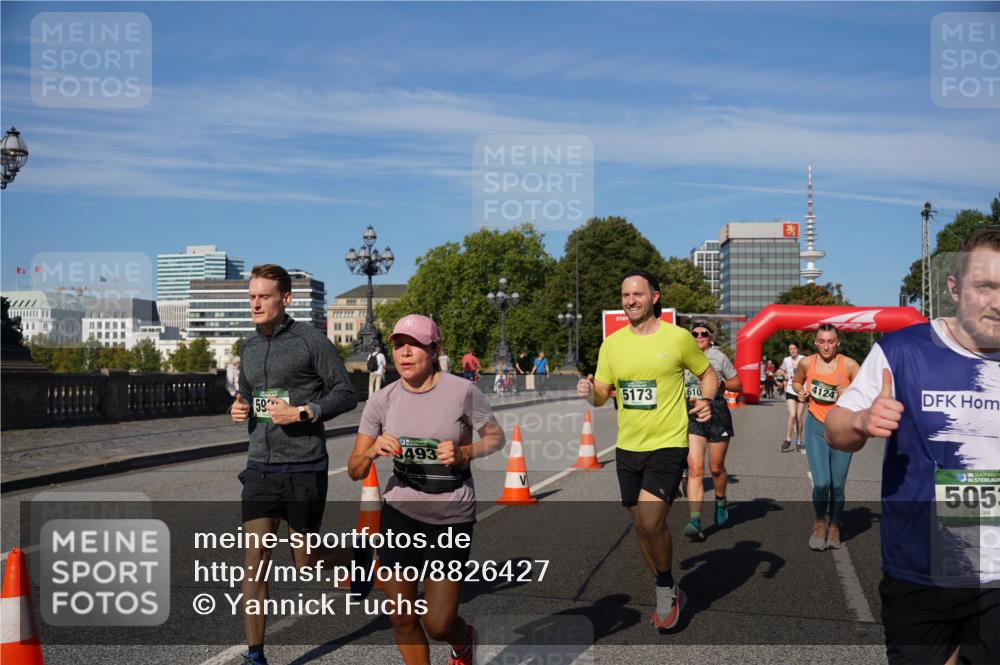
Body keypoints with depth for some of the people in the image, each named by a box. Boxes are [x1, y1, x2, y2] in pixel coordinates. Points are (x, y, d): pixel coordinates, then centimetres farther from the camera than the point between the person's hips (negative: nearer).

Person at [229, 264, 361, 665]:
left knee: (306, 563, 7)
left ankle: (355, 557, 39)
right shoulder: (248, 348, 10)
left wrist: (303, 413, -18)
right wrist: (238, 411, 3)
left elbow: (346, 394, -6)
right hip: (260, 467, 5)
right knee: (254, 561, -1)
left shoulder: (310, 340, -8)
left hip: (304, 469, -5)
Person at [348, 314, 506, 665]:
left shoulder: (462, 391, -11)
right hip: (399, 515, 3)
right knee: (401, 618, 6)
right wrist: (372, 451, -22)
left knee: (437, 623, -2)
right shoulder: (382, 401, -3)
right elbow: (355, 471, 0)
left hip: (452, 517, -3)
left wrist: (465, 453, -17)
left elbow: (496, 436, 3)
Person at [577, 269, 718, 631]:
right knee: (641, 526, 12)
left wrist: (706, 401, -12)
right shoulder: (612, 342, 5)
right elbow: (601, 395, 8)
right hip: (627, 447, 5)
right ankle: (669, 594, 34)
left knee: (651, 523, -17)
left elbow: (707, 373, 8)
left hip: (667, 445, -5)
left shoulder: (678, 337, -6)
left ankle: (666, 588, 10)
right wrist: (588, 392, -15)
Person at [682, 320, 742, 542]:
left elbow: (738, 385, 7)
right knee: (695, 469, -12)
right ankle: (695, 521, -19)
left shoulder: (719, 358, 2)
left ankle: (720, 501, 41)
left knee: (716, 468, 10)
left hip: (717, 413, -1)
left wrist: (721, 383, -12)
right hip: (692, 414, 1)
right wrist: (686, 395, 3)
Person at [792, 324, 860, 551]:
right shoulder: (806, 363, -1)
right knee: (821, 483, -12)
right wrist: (801, 391, -1)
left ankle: (834, 527, 29)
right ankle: (820, 523, 15)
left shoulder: (849, 365, -7)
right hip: (816, 427, 0)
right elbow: (796, 381, 20)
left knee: (837, 485, 5)